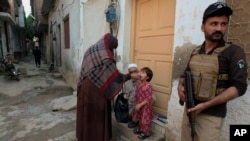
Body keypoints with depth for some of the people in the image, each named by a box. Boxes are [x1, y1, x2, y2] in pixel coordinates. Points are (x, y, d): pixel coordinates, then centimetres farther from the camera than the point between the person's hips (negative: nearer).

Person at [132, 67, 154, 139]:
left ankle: (146, 133, 29)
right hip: (139, 106, 7)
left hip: (145, 107, -7)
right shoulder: (139, 84, -1)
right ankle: (140, 129, 45)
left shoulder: (148, 86, -24)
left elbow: (148, 99, -24)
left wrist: (140, 105, -23)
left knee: (145, 121, 10)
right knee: (140, 119, 24)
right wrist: (137, 104, 4)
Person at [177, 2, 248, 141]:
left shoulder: (234, 52, -9)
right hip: (189, 109, 5)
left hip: (212, 115, -5)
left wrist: (206, 105, -21)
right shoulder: (195, 52, 6)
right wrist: (180, 86, -6)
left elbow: (239, 87, -14)